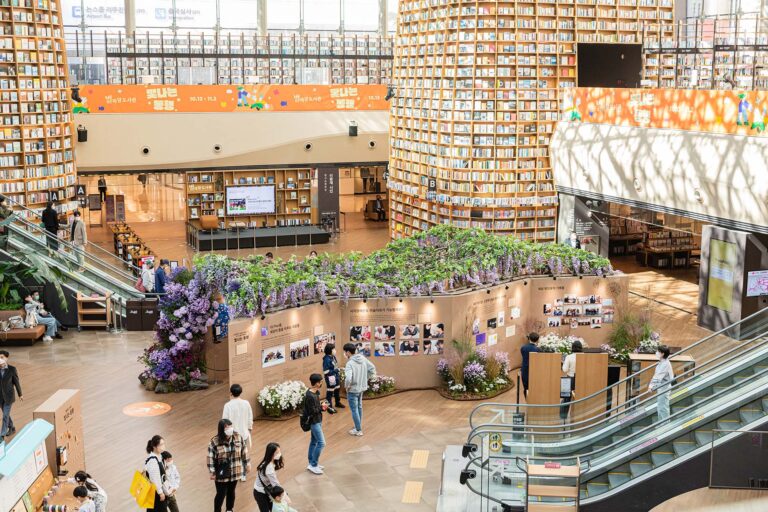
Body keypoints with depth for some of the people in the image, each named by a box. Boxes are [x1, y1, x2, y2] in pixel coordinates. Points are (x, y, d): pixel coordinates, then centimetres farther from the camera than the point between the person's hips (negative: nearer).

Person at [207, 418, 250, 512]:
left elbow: (244, 451, 3)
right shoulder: (214, 441, -20)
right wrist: (212, 472, -10)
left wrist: (247, 464, 8)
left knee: (231, 492, 21)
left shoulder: (238, 437, -9)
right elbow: (211, 458, -13)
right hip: (221, 474, -3)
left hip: (235, 472, 4)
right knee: (221, 494, 6)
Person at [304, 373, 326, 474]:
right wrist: (322, 407, -12)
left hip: (317, 420, 10)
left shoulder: (315, 392, 2)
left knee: (314, 441, 17)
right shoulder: (310, 396, -28)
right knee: (321, 443, -7)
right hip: (314, 422, -10)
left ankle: (311, 463, 28)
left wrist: (322, 407, -2)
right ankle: (313, 465, 0)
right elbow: (312, 411, -25)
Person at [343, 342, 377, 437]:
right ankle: (358, 427, 34)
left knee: (354, 410, 6)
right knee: (359, 407, 22)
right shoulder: (363, 358, -2)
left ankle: (358, 430, 14)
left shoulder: (350, 363, -26)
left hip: (353, 389, -8)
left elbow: (348, 378, -36)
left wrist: (347, 386, -17)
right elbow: (372, 368, 6)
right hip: (362, 388, 8)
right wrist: (367, 379, 11)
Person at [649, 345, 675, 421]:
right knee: (660, 407, 17)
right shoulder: (661, 363, 12)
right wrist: (652, 384, 3)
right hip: (660, 388, 10)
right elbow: (656, 375, 13)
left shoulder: (665, 364, -19)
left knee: (663, 408, -5)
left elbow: (659, 376, -30)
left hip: (664, 389, -10)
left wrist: (652, 384, -38)